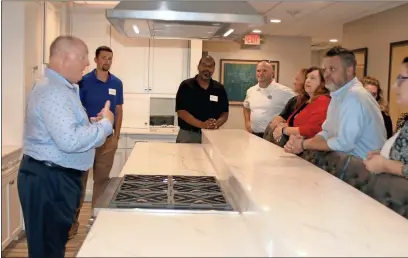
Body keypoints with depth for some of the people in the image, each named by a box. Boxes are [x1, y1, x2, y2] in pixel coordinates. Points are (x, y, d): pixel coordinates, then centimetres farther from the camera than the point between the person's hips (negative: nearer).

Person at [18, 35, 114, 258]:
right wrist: (104, 124, -20)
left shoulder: (60, 87, 13)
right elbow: (69, 140, -32)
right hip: (48, 179, -11)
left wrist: (93, 124, 6)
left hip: (57, 176, 11)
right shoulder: (53, 91, -22)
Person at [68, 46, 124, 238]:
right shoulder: (84, 81, -5)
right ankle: (73, 220, 12)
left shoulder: (117, 83, 5)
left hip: (107, 138, 3)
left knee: (102, 180, 10)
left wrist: (116, 136, 2)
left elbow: (119, 111, 9)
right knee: (79, 179, 2)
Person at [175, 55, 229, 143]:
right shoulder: (186, 86, -3)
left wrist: (216, 124, -16)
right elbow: (181, 112, -10)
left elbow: (225, 113, 6)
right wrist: (202, 125, -22)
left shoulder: (219, 89, 6)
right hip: (187, 134, -2)